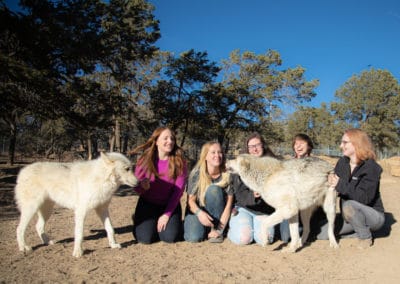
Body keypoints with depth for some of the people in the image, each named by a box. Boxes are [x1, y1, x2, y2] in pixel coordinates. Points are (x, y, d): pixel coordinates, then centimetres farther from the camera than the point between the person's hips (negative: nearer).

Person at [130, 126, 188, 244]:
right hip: (148, 204, 0)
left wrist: (167, 214, -16)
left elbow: (178, 189, -12)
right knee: (145, 238, -15)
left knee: (170, 237, -18)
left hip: (170, 204, 0)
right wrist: (143, 186, -33)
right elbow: (136, 188, -8)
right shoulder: (145, 160, -11)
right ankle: (139, 221, 18)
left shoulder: (179, 161, -12)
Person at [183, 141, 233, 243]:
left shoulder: (227, 175, -14)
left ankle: (215, 228, -16)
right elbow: (191, 200, -12)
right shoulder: (196, 174, -15)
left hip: (216, 214, 0)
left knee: (213, 189, -29)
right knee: (194, 237, -30)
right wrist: (199, 213, -34)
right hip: (197, 210, 0)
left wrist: (219, 229, -22)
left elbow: (228, 205, -15)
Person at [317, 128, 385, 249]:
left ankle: (366, 237, -10)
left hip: (373, 215, -6)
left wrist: (340, 185, -33)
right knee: (322, 234, -4)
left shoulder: (371, 167, -20)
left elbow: (364, 198, -30)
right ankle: (360, 231, 10)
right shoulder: (342, 162, -2)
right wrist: (331, 181, -20)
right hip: (350, 215, 6)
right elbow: (338, 189, 2)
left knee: (349, 205, -36)